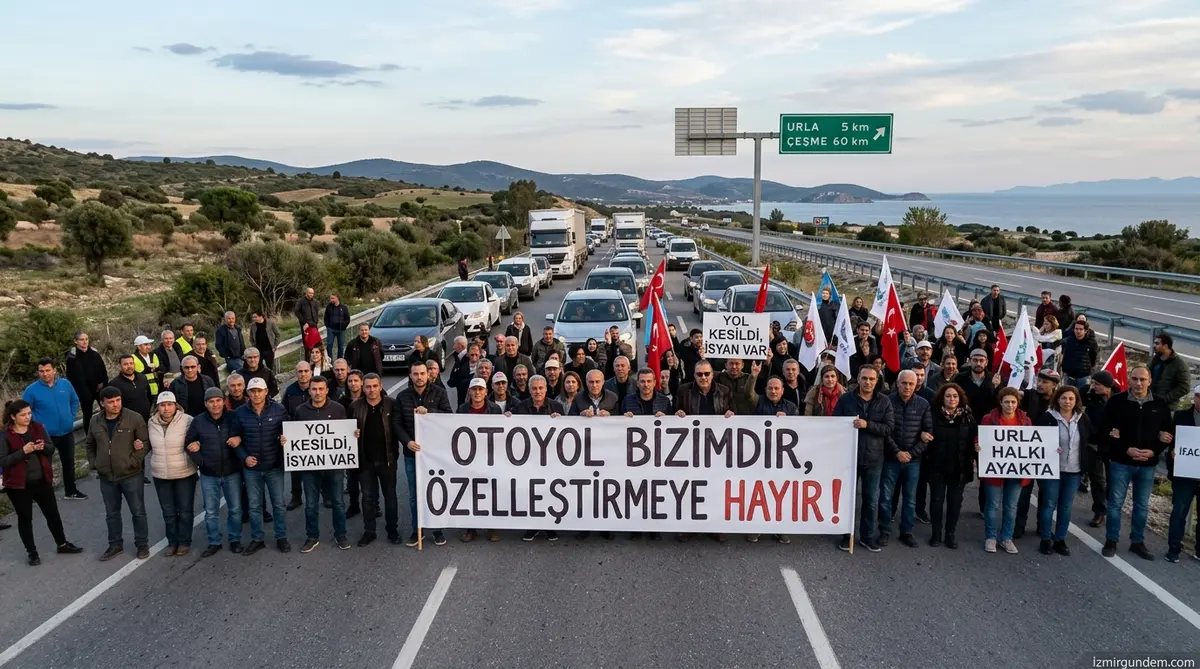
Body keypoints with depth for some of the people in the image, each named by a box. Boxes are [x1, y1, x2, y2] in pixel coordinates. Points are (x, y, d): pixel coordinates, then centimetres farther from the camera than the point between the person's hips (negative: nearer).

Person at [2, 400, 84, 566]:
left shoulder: (37, 427, 0)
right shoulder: (5, 435, -13)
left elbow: (52, 448, 4)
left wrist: (43, 446, -18)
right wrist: (23, 451, -27)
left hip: (42, 480, 4)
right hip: (19, 484, -4)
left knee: (53, 513, 14)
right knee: (25, 517, 10)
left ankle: (62, 544, 30)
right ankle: (31, 552, 24)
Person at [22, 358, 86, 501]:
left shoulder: (65, 384, -3)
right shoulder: (32, 389, -12)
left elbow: (75, 401, 12)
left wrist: (71, 417, 3)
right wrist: (38, 425, -11)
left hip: (67, 433, 4)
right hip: (45, 435, -4)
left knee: (69, 463, 17)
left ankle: (71, 491, 32)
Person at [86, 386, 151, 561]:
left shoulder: (134, 418, -10)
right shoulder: (95, 422, 3)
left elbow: (145, 442, -7)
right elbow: (90, 445, 18)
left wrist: (133, 462, -14)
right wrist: (94, 464, 6)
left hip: (131, 475, -4)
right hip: (106, 477, 4)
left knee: (138, 511, 6)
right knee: (111, 514, 15)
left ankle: (142, 544, 20)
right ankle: (115, 545, 30)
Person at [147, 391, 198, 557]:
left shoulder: (187, 421, -14)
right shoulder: (151, 423, -1)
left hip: (184, 474, -4)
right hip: (160, 475, 4)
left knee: (185, 510, 9)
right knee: (168, 512, 15)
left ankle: (184, 542, 23)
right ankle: (172, 541, 29)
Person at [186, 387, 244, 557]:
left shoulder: (233, 418, -6)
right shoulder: (198, 421, -4)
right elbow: (189, 443, 5)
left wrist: (239, 438, -17)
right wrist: (200, 462, -7)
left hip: (232, 472, -1)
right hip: (209, 475, 1)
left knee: (235, 509, 10)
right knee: (211, 512, 9)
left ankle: (235, 540, 26)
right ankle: (214, 542, 24)